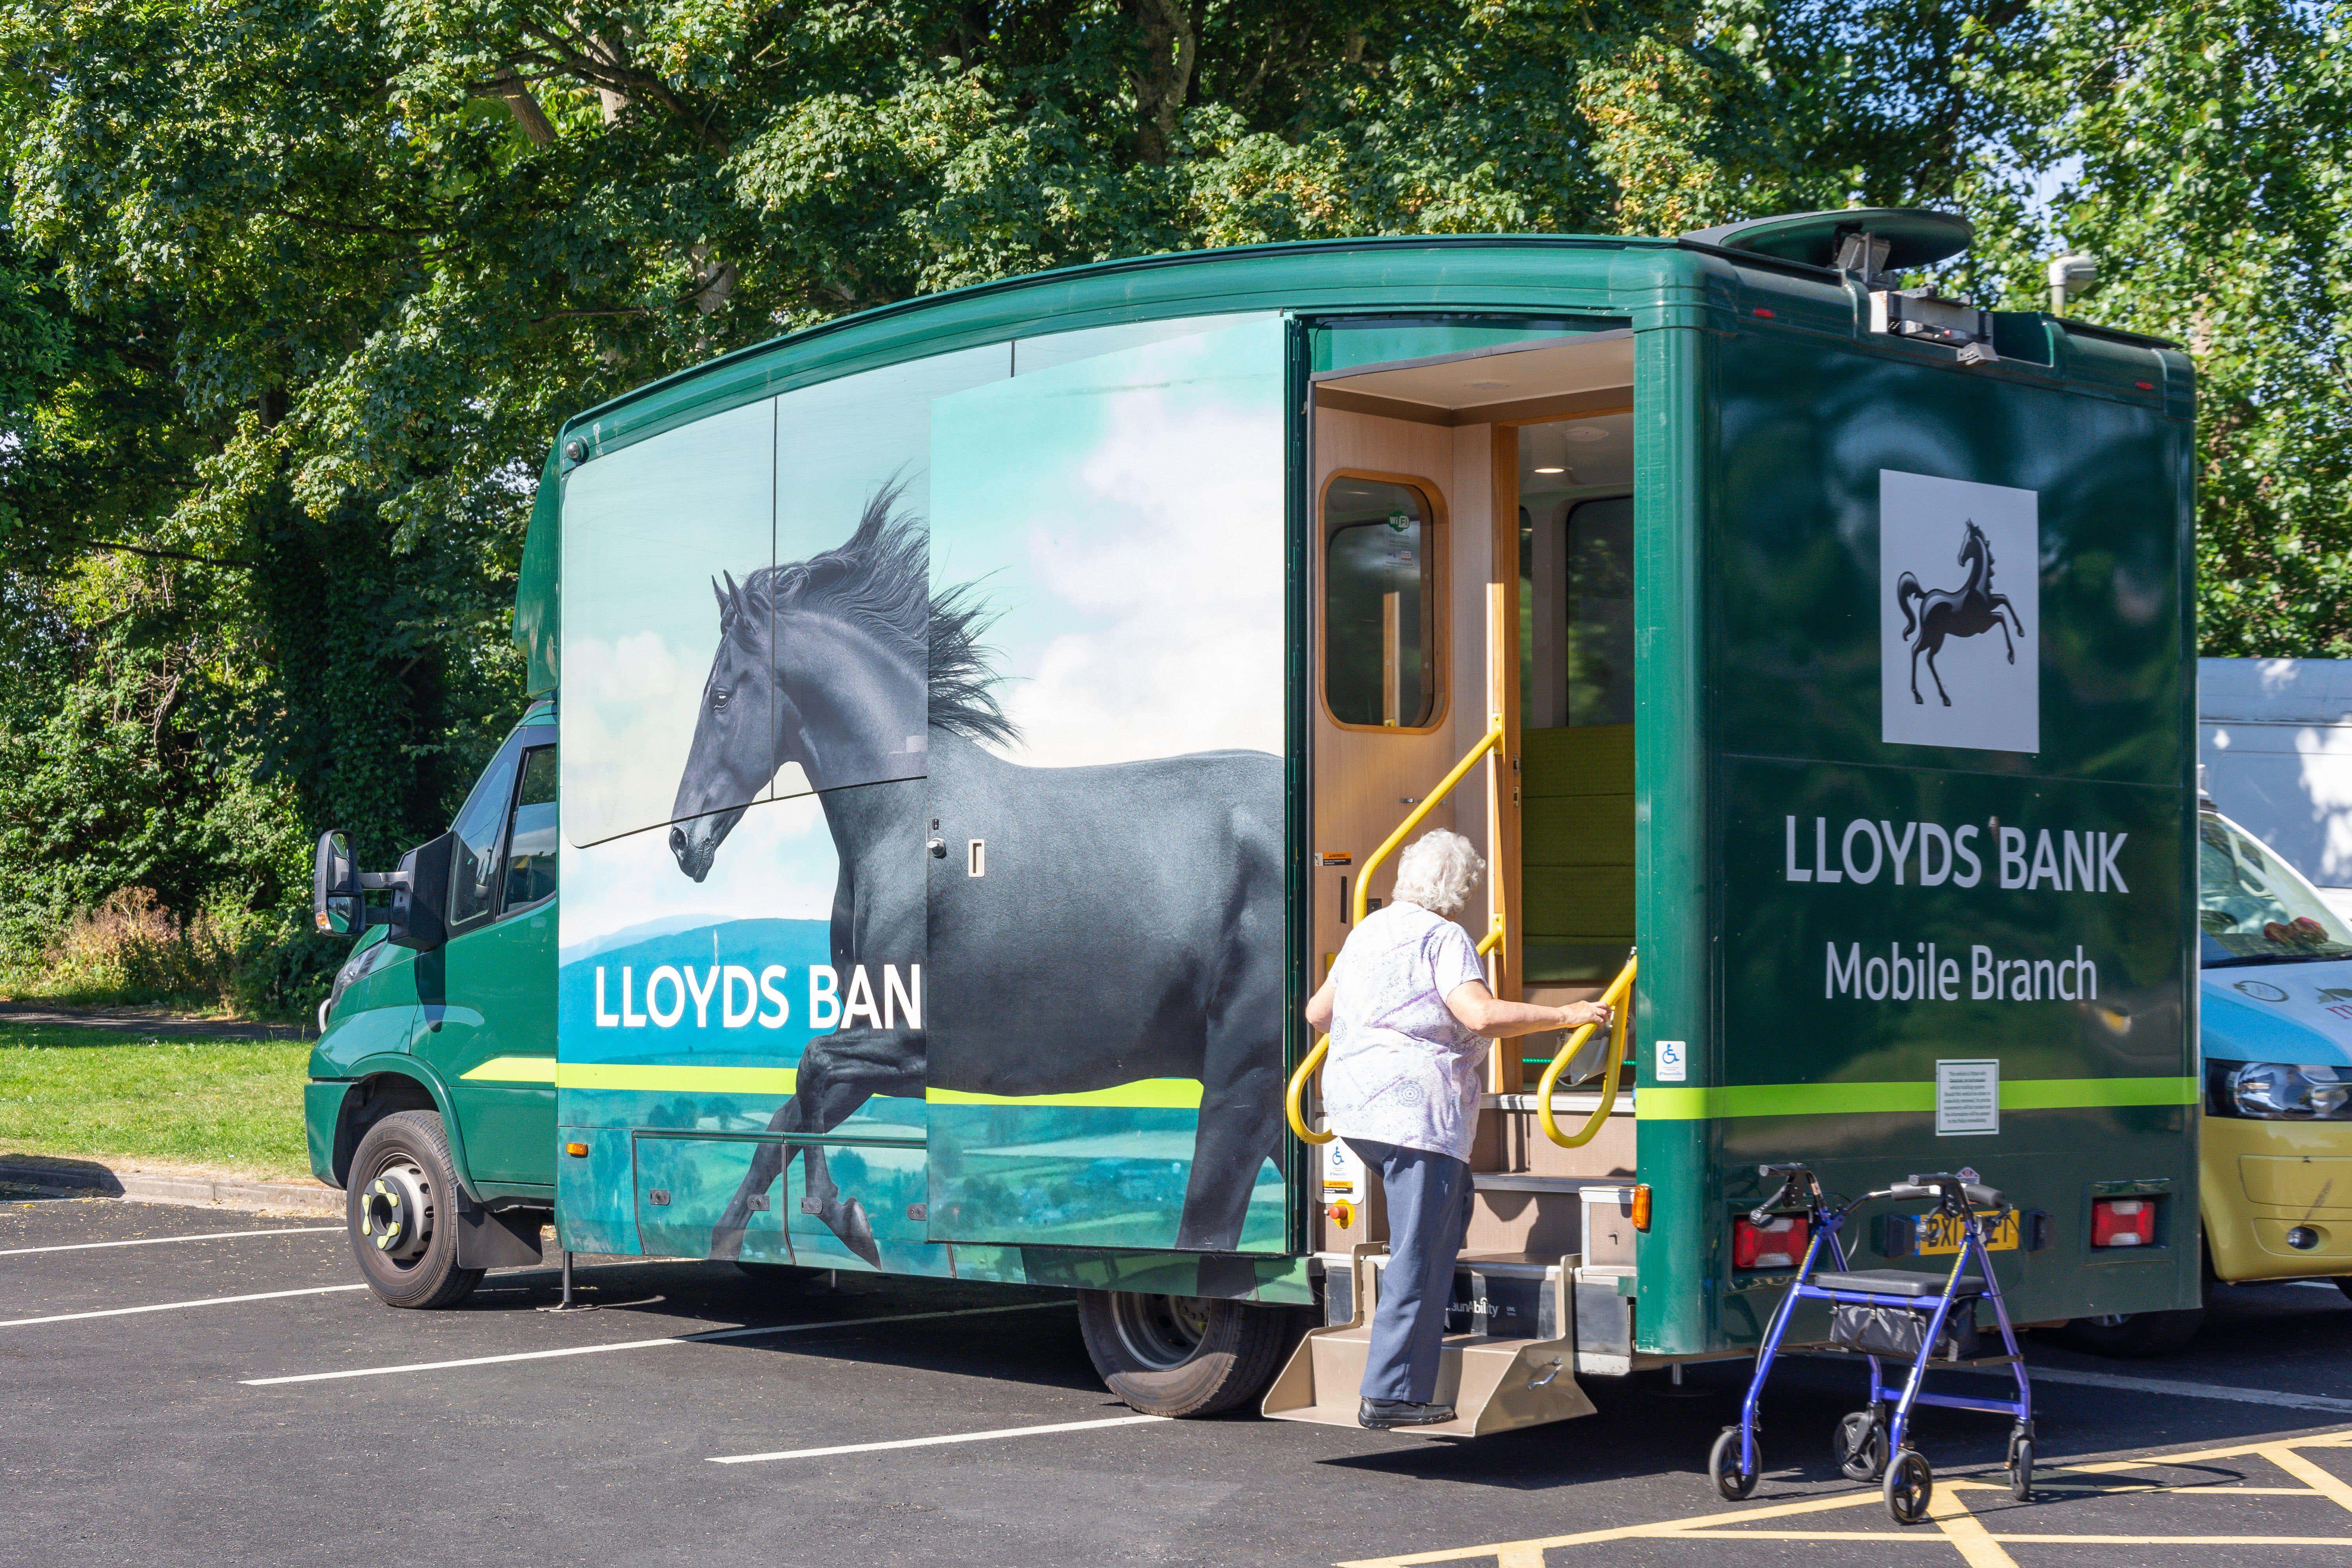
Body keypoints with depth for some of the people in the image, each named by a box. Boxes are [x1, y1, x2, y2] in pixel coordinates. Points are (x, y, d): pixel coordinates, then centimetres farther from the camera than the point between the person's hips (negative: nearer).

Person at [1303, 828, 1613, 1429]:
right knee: (1420, 1255, -6)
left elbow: (1317, 1011, 28)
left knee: (1447, 1212, 25)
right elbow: (1482, 1016, -22)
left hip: (1354, 1104, 9)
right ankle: (1392, 1395, -7)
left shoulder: (1368, 931, 18)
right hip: (1415, 1108, -9)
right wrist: (1563, 1015, -14)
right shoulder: (1443, 939, -7)